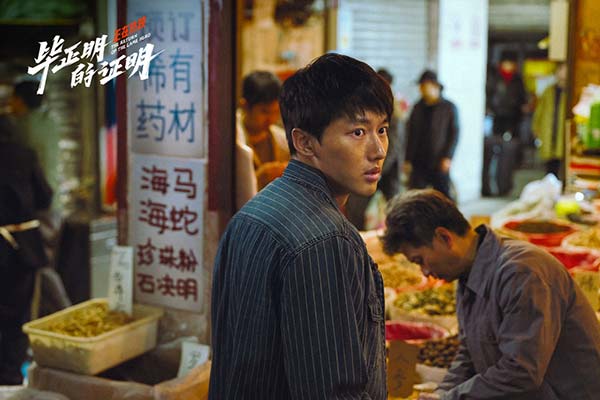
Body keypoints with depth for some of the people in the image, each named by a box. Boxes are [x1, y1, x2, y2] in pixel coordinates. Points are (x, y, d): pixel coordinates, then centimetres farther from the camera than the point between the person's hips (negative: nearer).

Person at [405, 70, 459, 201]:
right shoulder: (418, 108, 12)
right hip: (419, 163, 3)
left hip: (439, 163, -3)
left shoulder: (448, 107, 2)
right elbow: (411, 134, 12)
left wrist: (447, 157, -11)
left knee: (444, 195, 0)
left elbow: (454, 133, -2)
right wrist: (408, 159, 6)